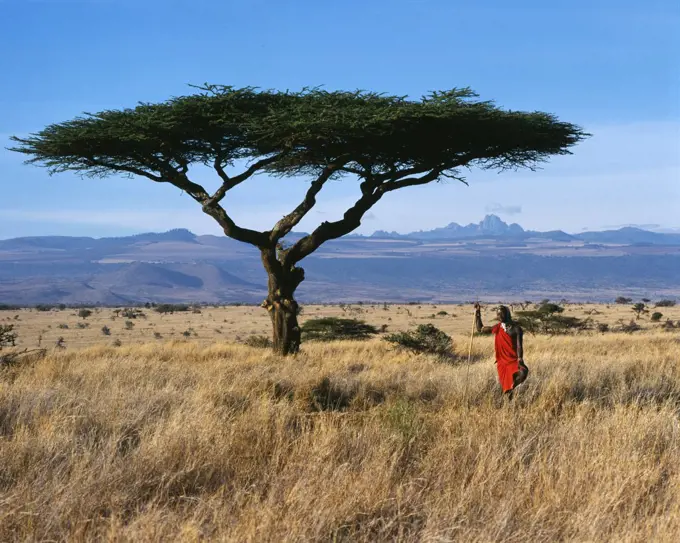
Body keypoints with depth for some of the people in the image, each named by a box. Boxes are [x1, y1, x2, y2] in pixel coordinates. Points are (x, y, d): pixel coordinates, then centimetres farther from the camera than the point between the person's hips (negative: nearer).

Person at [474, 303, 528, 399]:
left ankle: (513, 387, -7)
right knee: (507, 388, -1)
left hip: (514, 361, -4)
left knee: (523, 373, -33)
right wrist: (477, 313, 17)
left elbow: (519, 346, -11)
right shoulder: (497, 328, 11)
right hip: (502, 363, 4)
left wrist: (520, 360, -27)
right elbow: (480, 329, 21)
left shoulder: (516, 328, -3)